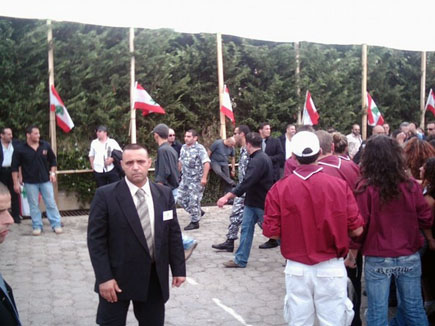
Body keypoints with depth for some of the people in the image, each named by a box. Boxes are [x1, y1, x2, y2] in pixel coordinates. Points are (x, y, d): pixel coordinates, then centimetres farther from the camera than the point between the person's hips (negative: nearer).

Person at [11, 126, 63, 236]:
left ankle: (56, 225, 11)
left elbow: (53, 160, 11)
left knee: (51, 203, 3)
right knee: (34, 205, 6)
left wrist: (52, 173, 0)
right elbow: (15, 167, -3)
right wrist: (16, 183, -6)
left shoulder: (45, 146, -1)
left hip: (45, 180, 1)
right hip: (30, 182, -1)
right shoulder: (20, 150, -7)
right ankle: (37, 226, 17)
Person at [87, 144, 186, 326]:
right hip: (117, 277, -3)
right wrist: (104, 277, -16)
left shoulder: (164, 194, 2)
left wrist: (178, 269, 4)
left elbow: (174, 234, 6)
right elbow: (96, 239, -11)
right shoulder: (105, 195, -10)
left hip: (155, 278, 4)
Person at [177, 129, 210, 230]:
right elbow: (180, 161, 20)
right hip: (185, 179, 8)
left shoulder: (199, 148, -13)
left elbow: (206, 163, -20)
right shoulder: (183, 147, 10)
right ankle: (198, 212, 27)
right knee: (181, 198, 10)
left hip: (196, 179, -8)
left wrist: (204, 178, -26)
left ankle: (195, 222, 14)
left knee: (194, 200, -2)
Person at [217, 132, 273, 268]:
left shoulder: (258, 160, -24)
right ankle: (240, 260, 14)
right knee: (246, 228, 8)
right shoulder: (262, 157, 9)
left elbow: (246, 183, -32)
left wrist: (226, 197, -34)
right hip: (252, 200, 9)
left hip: (261, 203, -9)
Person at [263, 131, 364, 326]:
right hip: (332, 268, 0)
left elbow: (272, 232, -7)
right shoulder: (339, 185, -8)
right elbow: (357, 229, -5)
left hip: (297, 268, 1)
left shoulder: (279, 188, -9)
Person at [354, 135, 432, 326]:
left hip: (377, 259, -3)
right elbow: (426, 220, 3)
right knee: (414, 308, 17)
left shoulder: (365, 188, -14)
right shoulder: (411, 185, -6)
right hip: (409, 257, 3)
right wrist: (429, 240, 23)